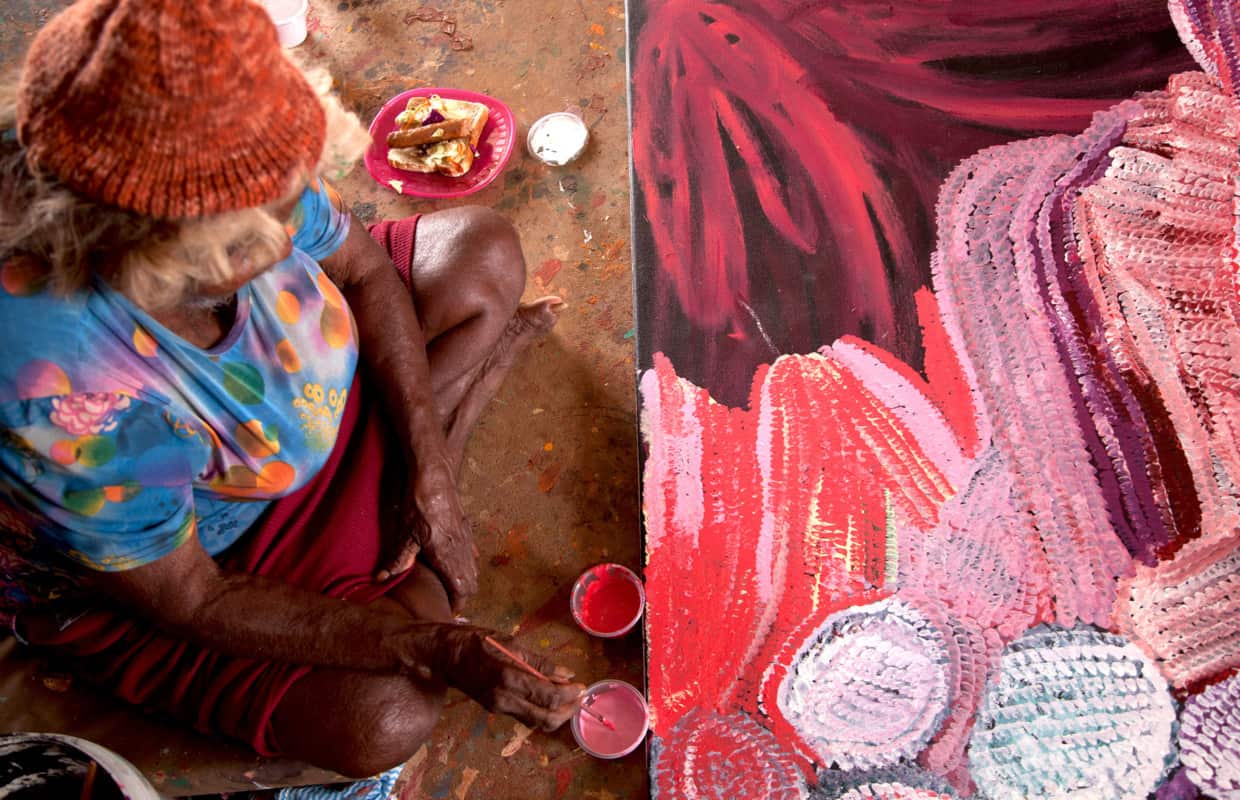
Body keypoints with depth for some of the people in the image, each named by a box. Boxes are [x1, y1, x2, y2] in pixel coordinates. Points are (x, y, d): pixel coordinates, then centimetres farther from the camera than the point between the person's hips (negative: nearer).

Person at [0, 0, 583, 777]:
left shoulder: (231, 176, -27)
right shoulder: (62, 396, -40)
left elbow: (361, 266, -9)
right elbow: (192, 602, -27)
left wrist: (428, 469, -16)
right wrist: (433, 648, -32)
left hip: (304, 394, 5)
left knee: (486, 254, -5)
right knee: (385, 718, -24)